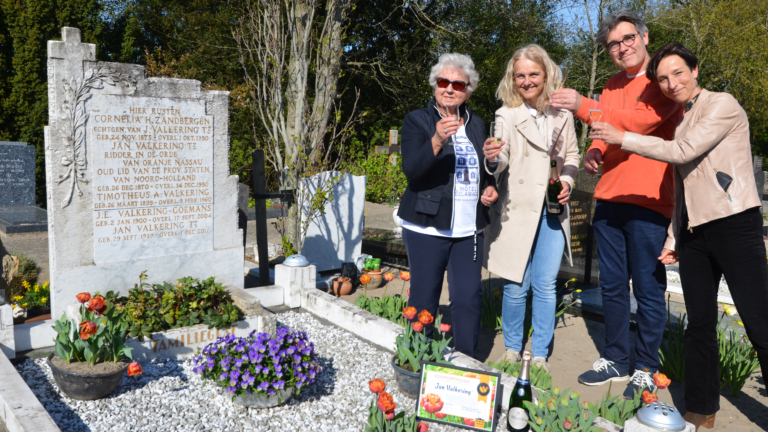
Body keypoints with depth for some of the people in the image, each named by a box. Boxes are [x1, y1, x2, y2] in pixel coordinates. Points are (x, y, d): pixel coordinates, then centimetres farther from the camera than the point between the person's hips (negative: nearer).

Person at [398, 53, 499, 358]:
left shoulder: (476, 125, 14)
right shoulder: (417, 121, -1)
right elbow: (411, 169, -17)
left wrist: (490, 187, 5)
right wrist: (437, 140, -33)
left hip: (470, 229, 4)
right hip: (427, 228, -4)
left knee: (468, 299, 4)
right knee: (424, 301, 2)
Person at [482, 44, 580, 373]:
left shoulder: (562, 114, 6)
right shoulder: (507, 114, -2)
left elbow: (572, 154, 17)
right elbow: (501, 160, -13)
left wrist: (567, 181, -2)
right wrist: (492, 159, -36)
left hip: (552, 210, 2)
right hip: (517, 210, -2)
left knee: (545, 285, 5)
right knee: (516, 286, 3)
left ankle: (540, 355, 21)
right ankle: (512, 350, 24)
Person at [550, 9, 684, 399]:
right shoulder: (613, 85, 17)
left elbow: (640, 121, -21)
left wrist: (583, 107, -28)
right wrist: (594, 150, 4)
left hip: (647, 202, -7)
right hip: (608, 199, 7)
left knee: (648, 290, 2)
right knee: (612, 286, 13)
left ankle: (646, 370, 15)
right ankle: (615, 360, 26)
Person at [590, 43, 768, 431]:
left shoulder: (722, 106, -5)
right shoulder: (677, 121, 17)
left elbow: (682, 152, -17)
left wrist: (622, 138, -10)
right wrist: (673, 239, 13)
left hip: (733, 224, -7)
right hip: (694, 231, 7)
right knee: (699, 324, 10)